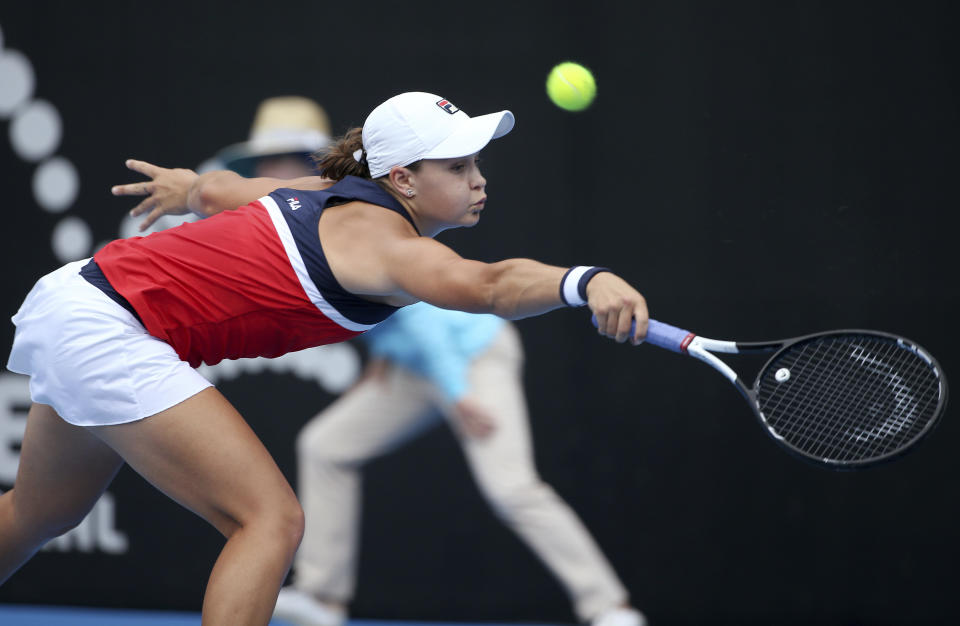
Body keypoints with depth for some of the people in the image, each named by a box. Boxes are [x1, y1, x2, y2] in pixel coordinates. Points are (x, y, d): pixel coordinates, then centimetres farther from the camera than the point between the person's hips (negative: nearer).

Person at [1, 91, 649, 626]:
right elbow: (489, 285, -44)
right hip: (110, 334, -11)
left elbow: (217, 189, 22)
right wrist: (588, 281, -59)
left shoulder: (331, 196, 4)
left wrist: (188, 186, 44)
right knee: (272, 520, -18)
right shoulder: (382, 237, -23)